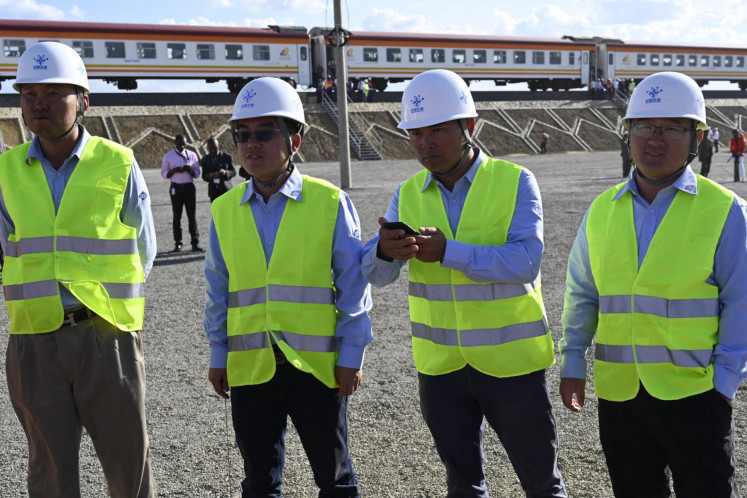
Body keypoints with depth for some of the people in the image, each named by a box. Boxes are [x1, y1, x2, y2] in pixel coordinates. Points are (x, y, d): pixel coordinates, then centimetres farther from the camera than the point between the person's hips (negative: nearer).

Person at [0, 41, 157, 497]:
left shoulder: (119, 165, -2)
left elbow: (142, 252, 5)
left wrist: (95, 295, 5)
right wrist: (43, 302, 9)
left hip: (107, 334, -2)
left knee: (129, 461, 5)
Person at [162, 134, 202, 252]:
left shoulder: (192, 155, 10)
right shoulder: (168, 156, 6)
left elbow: (197, 173, 10)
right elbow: (164, 174, 4)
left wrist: (189, 170, -12)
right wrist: (175, 170, -14)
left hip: (189, 186, 1)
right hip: (176, 187, -1)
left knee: (192, 214, -2)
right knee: (177, 215, 1)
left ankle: (195, 242, -1)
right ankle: (177, 243, 6)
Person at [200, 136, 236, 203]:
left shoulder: (227, 157, 1)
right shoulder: (205, 160, 6)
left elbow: (234, 172, 3)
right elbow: (204, 176, 10)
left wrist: (225, 172, -19)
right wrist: (209, 176, -14)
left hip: (226, 189, -2)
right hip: (214, 191, 2)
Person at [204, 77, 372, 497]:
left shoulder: (330, 203, -5)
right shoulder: (225, 210, 5)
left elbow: (353, 287, -4)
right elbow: (219, 291, 11)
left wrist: (351, 356, -5)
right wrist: (218, 356, 10)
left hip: (317, 363, -3)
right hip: (250, 366, 3)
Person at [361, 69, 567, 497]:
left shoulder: (515, 182, -9)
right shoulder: (408, 195, 2)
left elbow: (525, 260, -22)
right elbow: (375, 274, -5)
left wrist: (447, 252, -29)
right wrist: (385, 251, -28)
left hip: (511, 361, -3)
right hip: (440, 366, 4)